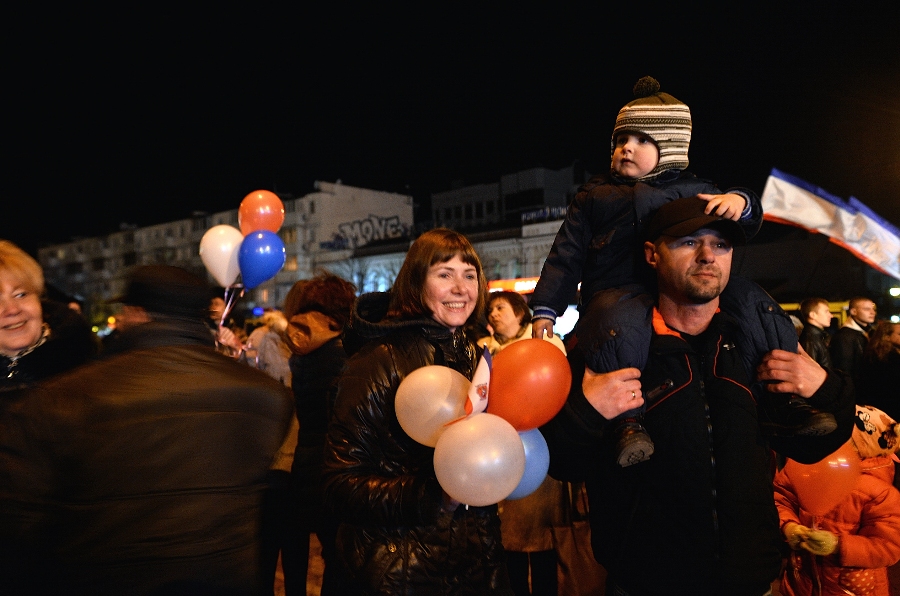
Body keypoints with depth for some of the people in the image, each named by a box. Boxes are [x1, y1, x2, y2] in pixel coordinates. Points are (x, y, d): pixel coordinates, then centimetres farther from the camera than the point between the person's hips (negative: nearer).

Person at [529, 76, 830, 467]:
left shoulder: (690, 190, 20)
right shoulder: (594, 195, 19)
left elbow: (747, 224, 10)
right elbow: (566, 257, 14)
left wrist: (739, 202, -15)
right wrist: (545, 310, 4)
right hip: (617, 292, -3)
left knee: (751, 299, -18)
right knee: (620, 325, -39)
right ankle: (628, 422, -27)